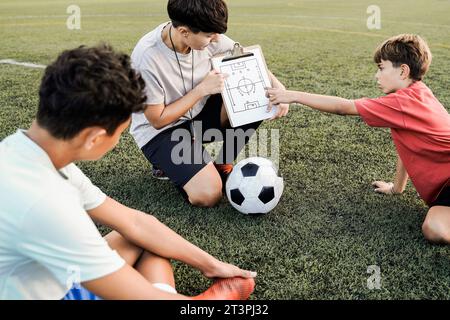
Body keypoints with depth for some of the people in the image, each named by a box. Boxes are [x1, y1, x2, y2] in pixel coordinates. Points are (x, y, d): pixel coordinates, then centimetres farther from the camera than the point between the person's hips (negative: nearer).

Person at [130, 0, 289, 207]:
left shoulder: (206, 36, -14)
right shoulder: (147, 58, -30)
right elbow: (158, 120, -20)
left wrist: (278, 88, -16)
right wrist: (202, 89, -22)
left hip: (199, 113, 6)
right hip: (160, 131, -6)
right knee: (208, 194, -26)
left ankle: (222, 165, 1)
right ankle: (168, 164, 6)